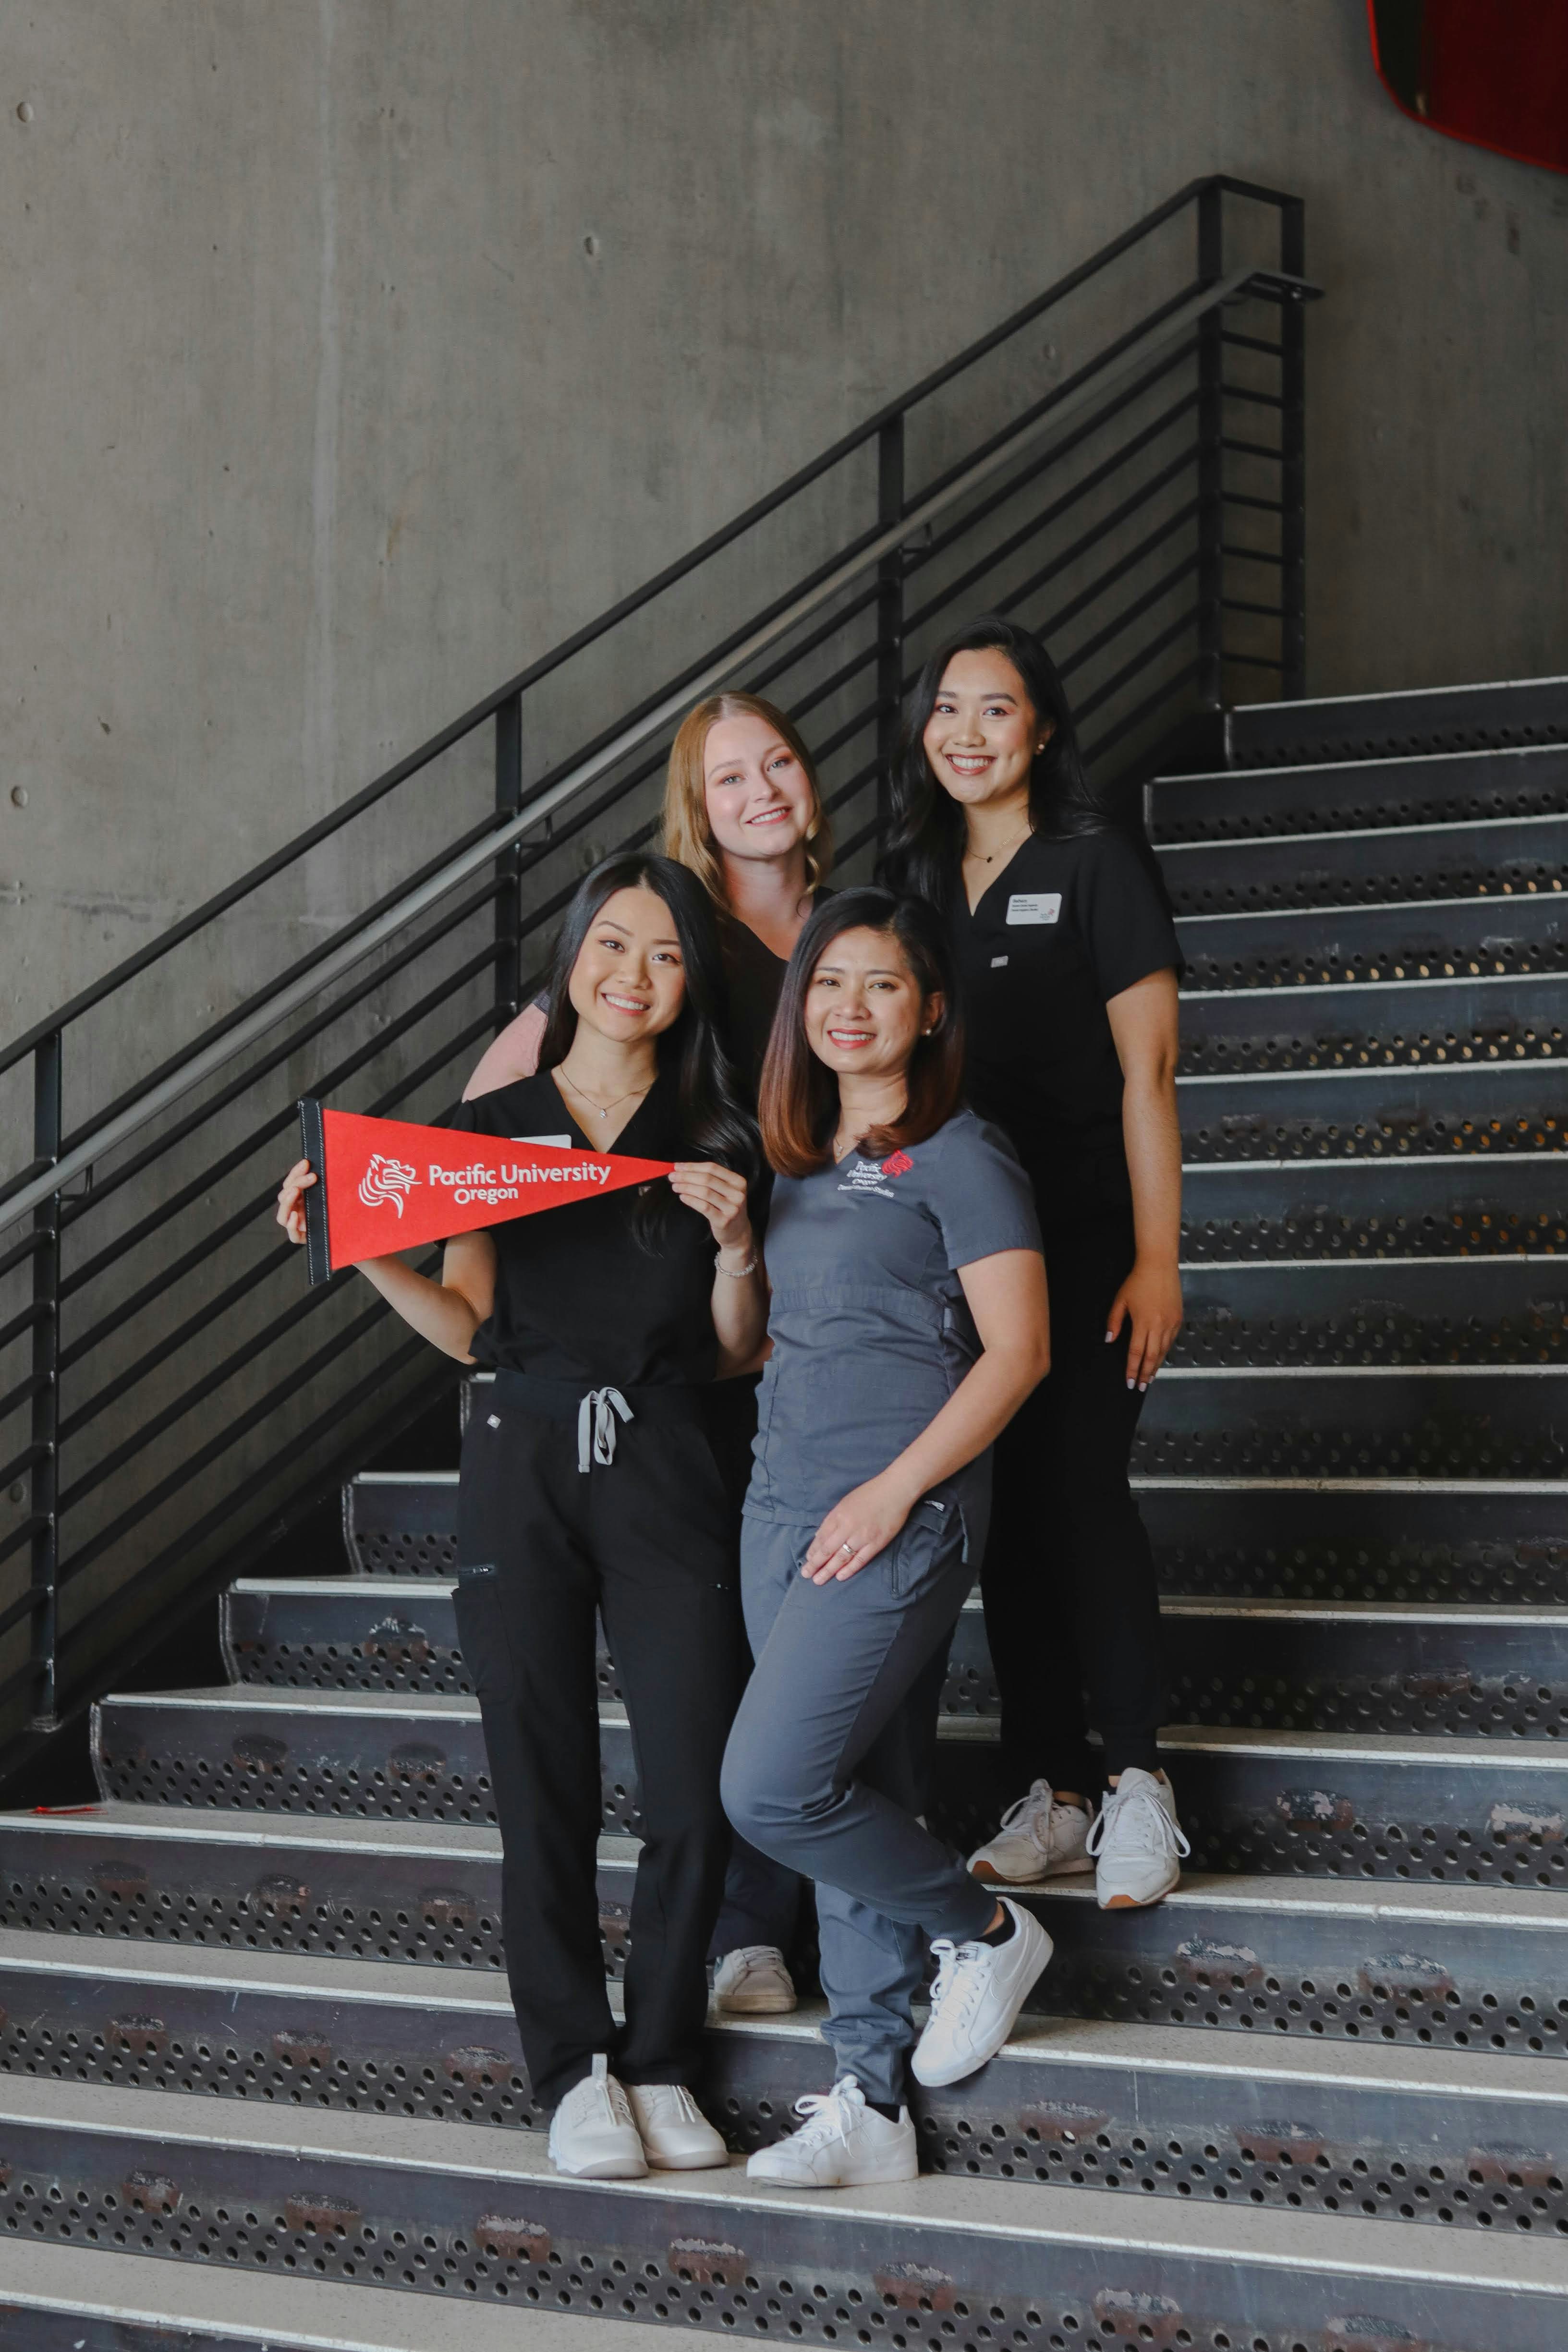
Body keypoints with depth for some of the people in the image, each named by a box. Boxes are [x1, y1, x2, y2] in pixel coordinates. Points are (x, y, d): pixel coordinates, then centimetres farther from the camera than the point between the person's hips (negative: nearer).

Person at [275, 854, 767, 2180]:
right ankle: (575, 2070, 9)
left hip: (666, 1474, 0)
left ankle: (663, 2063, 10)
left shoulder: (717, 1142, 8)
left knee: (696, 1786, -5)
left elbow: (741, 1353, 8)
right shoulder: (495, 1125, 8)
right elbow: (474, 1329, 9)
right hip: (524, 1472, 0)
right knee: (545, 1787, 0)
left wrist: (736, 1242, -9)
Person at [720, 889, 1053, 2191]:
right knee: (856, 1806, 8)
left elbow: (1017, 1351, -11)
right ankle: (871, 2102, 12)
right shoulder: (795, 1163, 16)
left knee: (772, 1790, -15)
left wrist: (895, 1488, -16)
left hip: (902, 1515, -7)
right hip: (783, 1506, 7)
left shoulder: (960, 1158, -5)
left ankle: (985, 1931, 8)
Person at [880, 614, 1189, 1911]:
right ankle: (1053, 1792, 12)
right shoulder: (916, 878, 12)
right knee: (1005, 1512, 6)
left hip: (1082, 1243, -5)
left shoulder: (1096, 864, -4)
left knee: (1081, 1494, -8)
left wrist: (1156, 1259, -14)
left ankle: (1137, 1780, 4)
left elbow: (1146, 1073, -8)